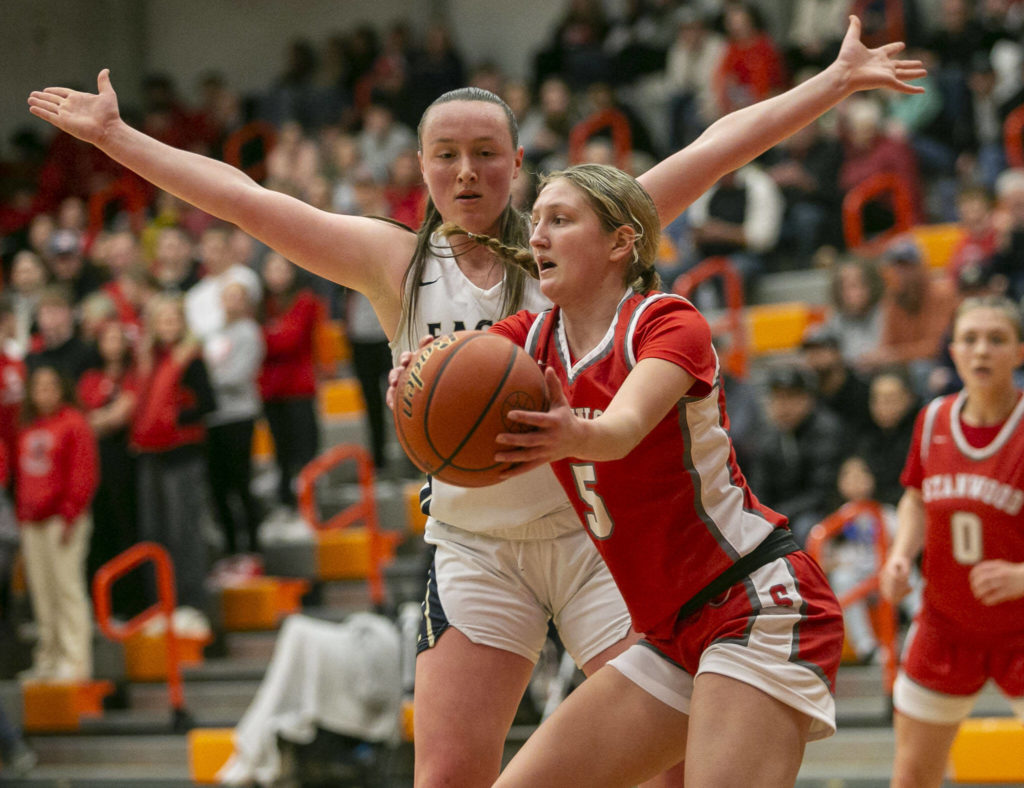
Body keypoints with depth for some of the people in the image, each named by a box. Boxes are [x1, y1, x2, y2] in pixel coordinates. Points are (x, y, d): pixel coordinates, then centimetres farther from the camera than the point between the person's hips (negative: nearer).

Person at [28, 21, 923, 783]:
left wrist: (837, 82, -4)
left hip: (597, 533, -1)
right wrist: (114, 135, 3)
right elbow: (244, 199, 4)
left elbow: (718, 148, -2)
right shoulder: (396, 263, 4)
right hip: (475, 547, 1)